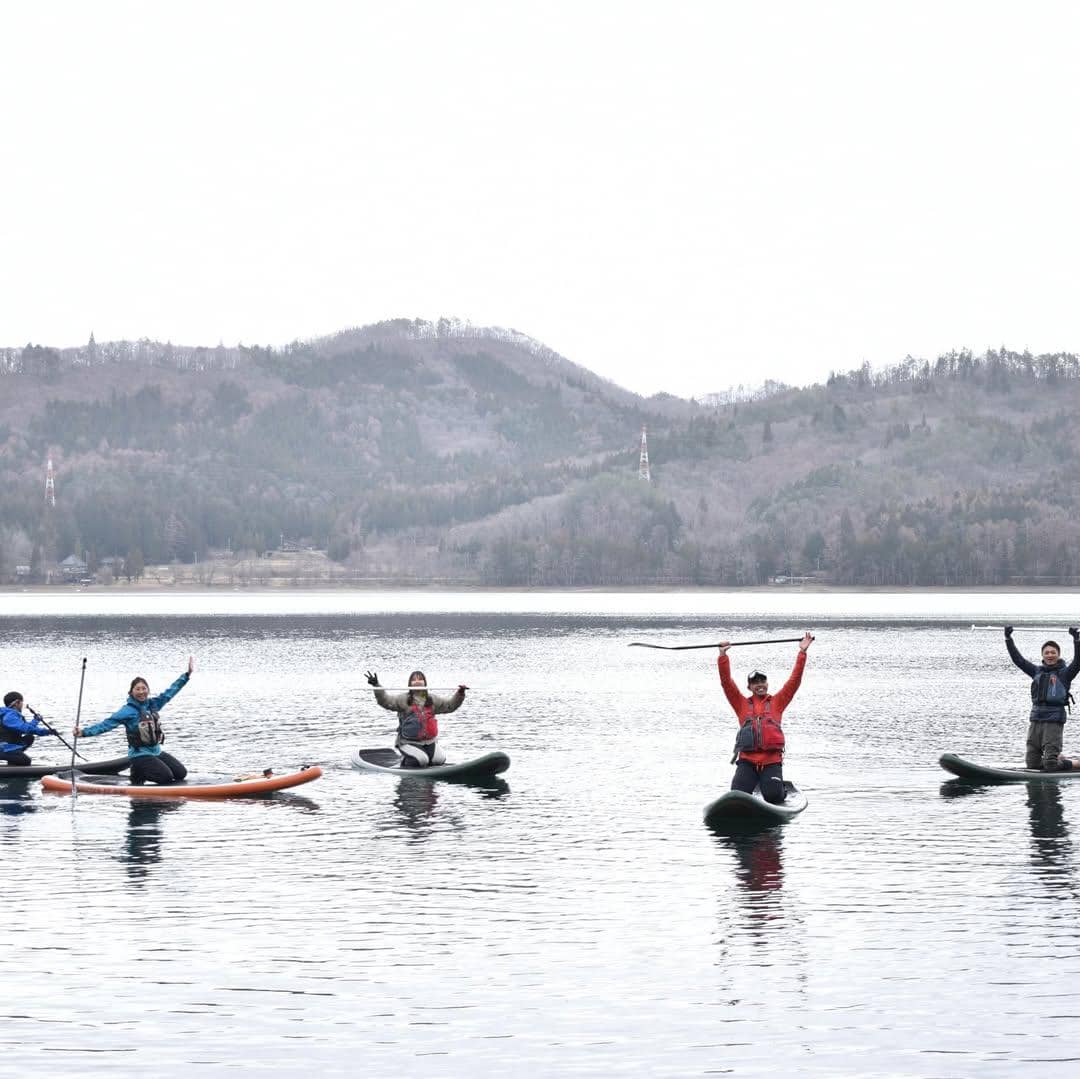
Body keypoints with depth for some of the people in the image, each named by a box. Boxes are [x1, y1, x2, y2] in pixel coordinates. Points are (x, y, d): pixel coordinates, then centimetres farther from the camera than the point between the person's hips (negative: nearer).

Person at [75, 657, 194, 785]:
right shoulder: (128, 711, -12)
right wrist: (84, 732, -28)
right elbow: (107, 724, -17)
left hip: (157, 751, 7)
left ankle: (144, 771, 14)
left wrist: (187, 674, 14)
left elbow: (170, 692, 14)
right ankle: (138, 773, 3)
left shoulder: (153, 704, 6)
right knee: (167, 776, -21)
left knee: (181, 773, -1)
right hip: (140, 755, -7)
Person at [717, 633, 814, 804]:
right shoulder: (742, 704, 16)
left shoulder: (777, 702, 16)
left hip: (772, 760, 0)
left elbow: (794, 681, 11)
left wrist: (802, 653, 5)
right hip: (747, 761, 0)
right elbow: (726, 682, 8)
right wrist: (723, 655, 0)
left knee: (773, 796, -18)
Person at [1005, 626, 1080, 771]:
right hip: (1035, 720, 5)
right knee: (1031, 763, 6)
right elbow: (1018, 659, 14)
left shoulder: (1064, 673, 1)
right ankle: (1059, 759, 32)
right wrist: (1008, 639, 8)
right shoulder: (1037, 671, 14)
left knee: (1051, 765, -12)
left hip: (1054, 721, -5)